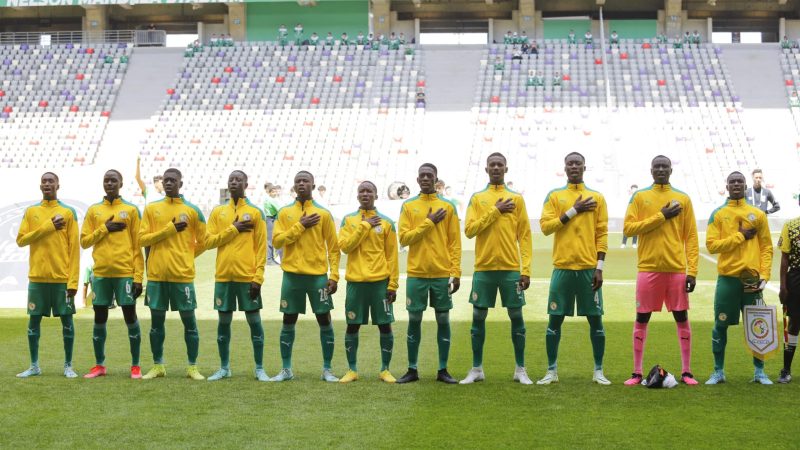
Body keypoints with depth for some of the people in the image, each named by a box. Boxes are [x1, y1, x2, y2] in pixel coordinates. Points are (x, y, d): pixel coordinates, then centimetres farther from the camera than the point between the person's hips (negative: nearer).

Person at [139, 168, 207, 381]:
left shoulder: (192, 210, 2)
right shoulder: (151, 208, 7)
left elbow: (202, 243, 8)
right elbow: (142, 239, -2)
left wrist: (183, 257, 9)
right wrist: (171, 228, -9)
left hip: (183, 275, -2)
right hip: (156, 275, 2)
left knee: (189, 321, 1)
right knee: (156, 321, 7)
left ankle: (192, 367, 9)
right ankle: (158, 366, 17)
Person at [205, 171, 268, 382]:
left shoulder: (255, 212, 2)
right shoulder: (218, 212, 10)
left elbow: (261, 248, -2)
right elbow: (209, 241, 2)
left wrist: (258, 278, -10)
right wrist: (233, 229, -9)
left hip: (248, 277, -2)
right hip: (223, 277, 3)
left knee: (254, 320, 1)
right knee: (224, 322, 7)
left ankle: (259, 369, 8)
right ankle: (224, 368, 16)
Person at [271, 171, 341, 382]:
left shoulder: (323, 214, 3)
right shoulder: (285, 213, 6)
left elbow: (333, 247, 3)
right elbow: (277, 241, -4)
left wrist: (334, 276, -5)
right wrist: (300, 226, -12)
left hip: (318, 275, -1)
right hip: (292, 275, 1)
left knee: (324, 321, 1)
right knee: (288, 322, 5)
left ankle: (327, 369, 10)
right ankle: (286, 369, 14)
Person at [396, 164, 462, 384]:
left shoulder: (448, 206, 5)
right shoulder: (408, 206, 6)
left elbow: (455, 242, 3)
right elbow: (404, 238, -4)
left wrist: (456, 272, -4)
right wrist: (429, 222, -10)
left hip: (442, 274, 0)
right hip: (416, 273, 0)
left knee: (443, 320, 3)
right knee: (414, 320, 3)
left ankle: (443, 370, 10)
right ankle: (412, 370, 12)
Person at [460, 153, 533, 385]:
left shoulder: (516, 199, 7)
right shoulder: (477, 199, 8)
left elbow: (524, 236, 3)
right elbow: (469, 230, -5)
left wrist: (526, 269, -4)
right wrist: (495, 211, -11)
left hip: (511, 268, 0)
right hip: (483, 268, 0)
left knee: (516, 316, 2)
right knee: (478, 317, 3)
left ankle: (520, 369, 11)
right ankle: (476, 369, 12)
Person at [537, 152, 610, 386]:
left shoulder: (597, 198, 7)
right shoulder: (555, 196, 7)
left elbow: (602, 234, 3)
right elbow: (545, 226, -5)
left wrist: (599, 267, -4)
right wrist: (574, 211, -10)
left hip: (589, 268, 0)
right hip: (563, 267, 0)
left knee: (595, 319, 2)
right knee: (555, 320, 2)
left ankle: (599, 371, 11)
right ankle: (552, 371, 10)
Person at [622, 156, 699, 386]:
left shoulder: (683, 199, 8)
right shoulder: (640, 197, 6)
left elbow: (691, 238, 5)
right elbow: (628, 228, -5)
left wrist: (692, 271, -3)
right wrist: (661, 216, -11)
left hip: (677, 269, 1)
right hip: (648, 267, -1)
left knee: (682, 318, 3)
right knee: (642, 319, 2)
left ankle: (686, 372, 11)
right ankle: (637, 373, 9)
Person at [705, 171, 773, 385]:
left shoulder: (758, 215, 8)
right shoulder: (718, 214, 5)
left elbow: (766, 247, 6)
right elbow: (711, 245, -7)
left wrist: (764, 275, -5)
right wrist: (740, 235, -11)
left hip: (752, 279, 1)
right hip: (727, 278, -1)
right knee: (720, 326, 1)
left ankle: (759, 371, 16)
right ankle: (718, 372, 12)